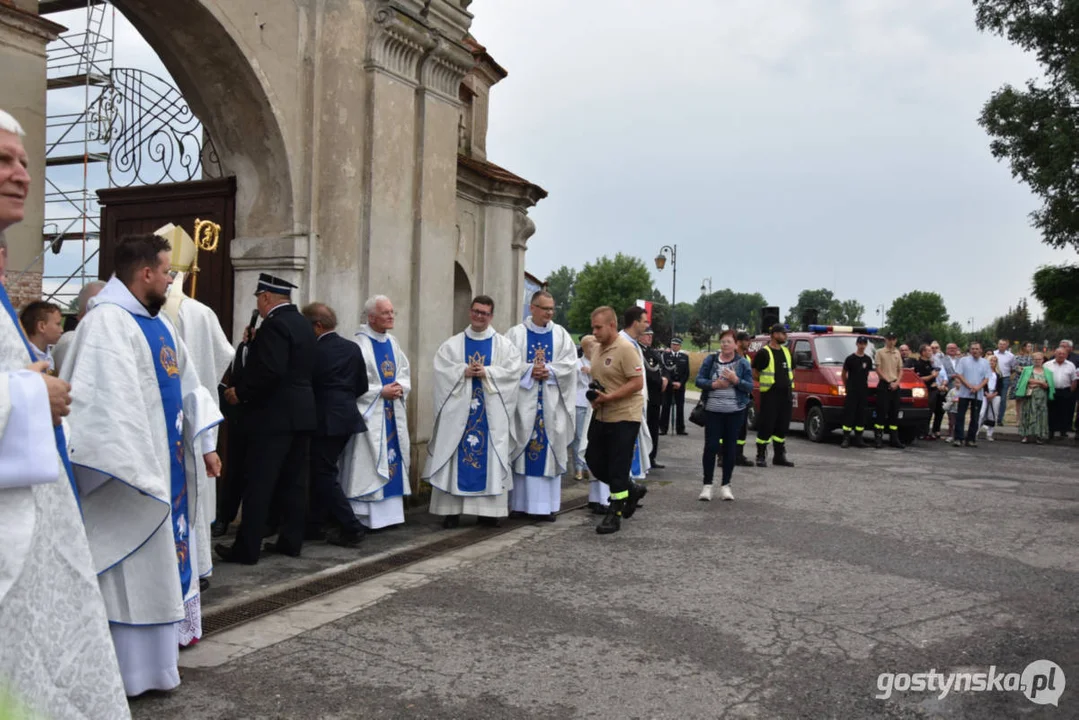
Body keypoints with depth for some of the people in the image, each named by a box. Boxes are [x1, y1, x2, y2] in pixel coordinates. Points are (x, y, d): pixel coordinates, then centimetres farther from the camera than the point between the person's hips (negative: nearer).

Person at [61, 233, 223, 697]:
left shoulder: (157, 322, 12)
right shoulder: (108, 321, -17)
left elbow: (185, 384, 16)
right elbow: (104, 399, -25)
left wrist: (205, 442, 13)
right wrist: (134, 468, -28)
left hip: (166, 462, 9)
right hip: (133, 468, -9)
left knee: (159, 559, 18)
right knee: (134, 568, -1)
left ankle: (155, 649, 31)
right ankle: (130, 667, 11)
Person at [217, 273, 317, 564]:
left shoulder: (275, 324, -15)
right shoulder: (303, 324, 14)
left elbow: (270, 371, -25)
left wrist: (240, 393, -12)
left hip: (274, 415, -9)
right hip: (300, 412, 9)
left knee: (258, 484, -4)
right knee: (294, 482, 11)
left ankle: (247, 548, 1)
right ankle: (291, 541, 17)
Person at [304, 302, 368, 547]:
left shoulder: (314, 350, -13)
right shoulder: (353, 348, 6)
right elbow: (362, 386, 10)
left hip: (325, 420, -7)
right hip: (348, 416, 8)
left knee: (324, 474, 0)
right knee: (322, 471, 17)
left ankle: (350, 528, -5)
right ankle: (315, 524, 24)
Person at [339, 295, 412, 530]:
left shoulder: (392, 342, 12)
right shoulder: (359, 343, -11)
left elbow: (405, 372, 14)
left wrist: (400, 387, -6)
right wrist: (381, 391, -17)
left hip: (393, 414, 7)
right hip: (369, 414, -7)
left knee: (392, 460, 9)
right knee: (368, 464, -6)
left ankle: (389, 510, 17)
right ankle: (365, 516, 0)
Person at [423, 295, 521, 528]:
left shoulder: (503, 345, 8)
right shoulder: (452, 344, 9)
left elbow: (513, 370, -5)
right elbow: (442, 369, -3)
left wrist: (487, 373, -15)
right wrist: (464, 372, -16)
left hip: (491, 412, 0)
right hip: (459, 410, 0)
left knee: (490, 458, 0)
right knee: (456, 456, -1)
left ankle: (487, 511, 6)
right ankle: (452, 510, 4)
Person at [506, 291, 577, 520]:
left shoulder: (561, 334, 10)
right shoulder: (516, 334, 4)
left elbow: (570, 362, 1)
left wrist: (549, 371, -13)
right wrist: (529, 370, -16)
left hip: (551, 403, 2)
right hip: (524, 401, -1)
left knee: (549, 449, 1)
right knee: (523, 448, 0)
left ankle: (548, 504, 5)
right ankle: (520, 501, 7)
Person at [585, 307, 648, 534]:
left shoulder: (626, 349, -16)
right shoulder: (599, 349, 10)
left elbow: (637, 383, -20)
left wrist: (608, 397, -24)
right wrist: (594, 396, 1)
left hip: (624, 417, -9)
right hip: (601, 416, 9)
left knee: (617, 468, -2)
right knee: (595, 462, 12)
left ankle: (615, 514, 11)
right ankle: (632, 490, 31)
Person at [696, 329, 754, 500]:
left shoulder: (743, 363, 3)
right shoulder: (710, 360, 5)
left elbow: (750, 387, -1)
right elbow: (699, 380, 2)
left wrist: (736, 380, -18)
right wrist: (713, 385, -15)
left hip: (735, 411, 0)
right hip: (712, 410, 0)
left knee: (730, 448, 5)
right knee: (711, 447, -2)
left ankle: (725, 485, 14)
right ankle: (707, 485, 7)